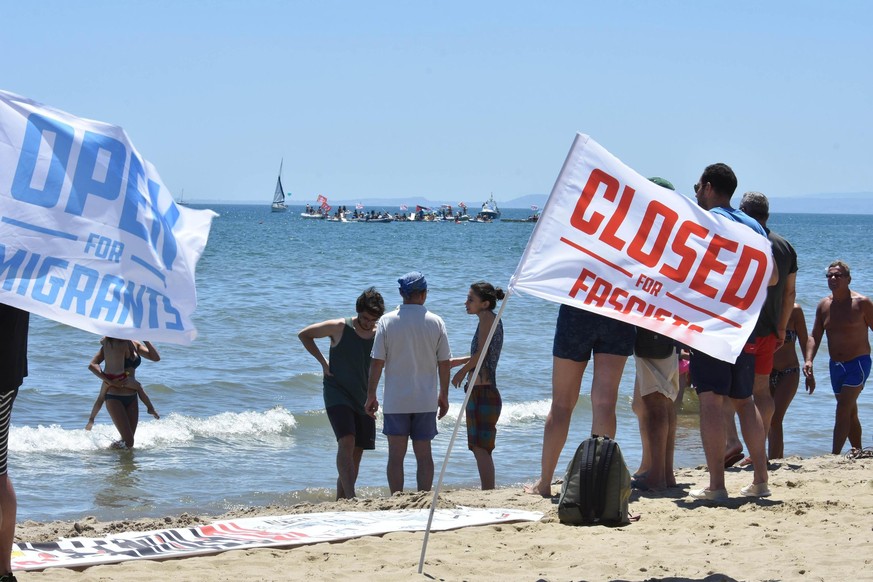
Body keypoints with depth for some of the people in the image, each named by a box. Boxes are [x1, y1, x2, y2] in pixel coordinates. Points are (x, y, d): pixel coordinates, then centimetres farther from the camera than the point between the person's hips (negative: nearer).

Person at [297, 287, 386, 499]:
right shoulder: (339, 328, -8)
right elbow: (304, 334, 4)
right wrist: (323, 362, -4)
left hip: (363, 399, 5)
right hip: (337, 394, -5)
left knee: (357, 452, 6)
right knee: (347, 442, -21)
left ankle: (341, 498, 17)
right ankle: (350, 497, -30)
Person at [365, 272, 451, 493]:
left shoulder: (387, 321, -5)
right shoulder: (436, 322, -2)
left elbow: (377, 362, -6)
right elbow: (444, 363, 1)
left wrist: (371, 395, 3)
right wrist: (443, 395, 13)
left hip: (395, 400, -1)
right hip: (426, 401, 1)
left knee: (396, 455, 3)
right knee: (424, 454, 8)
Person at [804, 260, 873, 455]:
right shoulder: (824, 305, 4)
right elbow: (815, 336, 4)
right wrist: (809, 360, -12)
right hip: (836, 365, 6)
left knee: (843, 409, -16)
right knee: (850, 413, 14)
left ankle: (834, 455, -20)